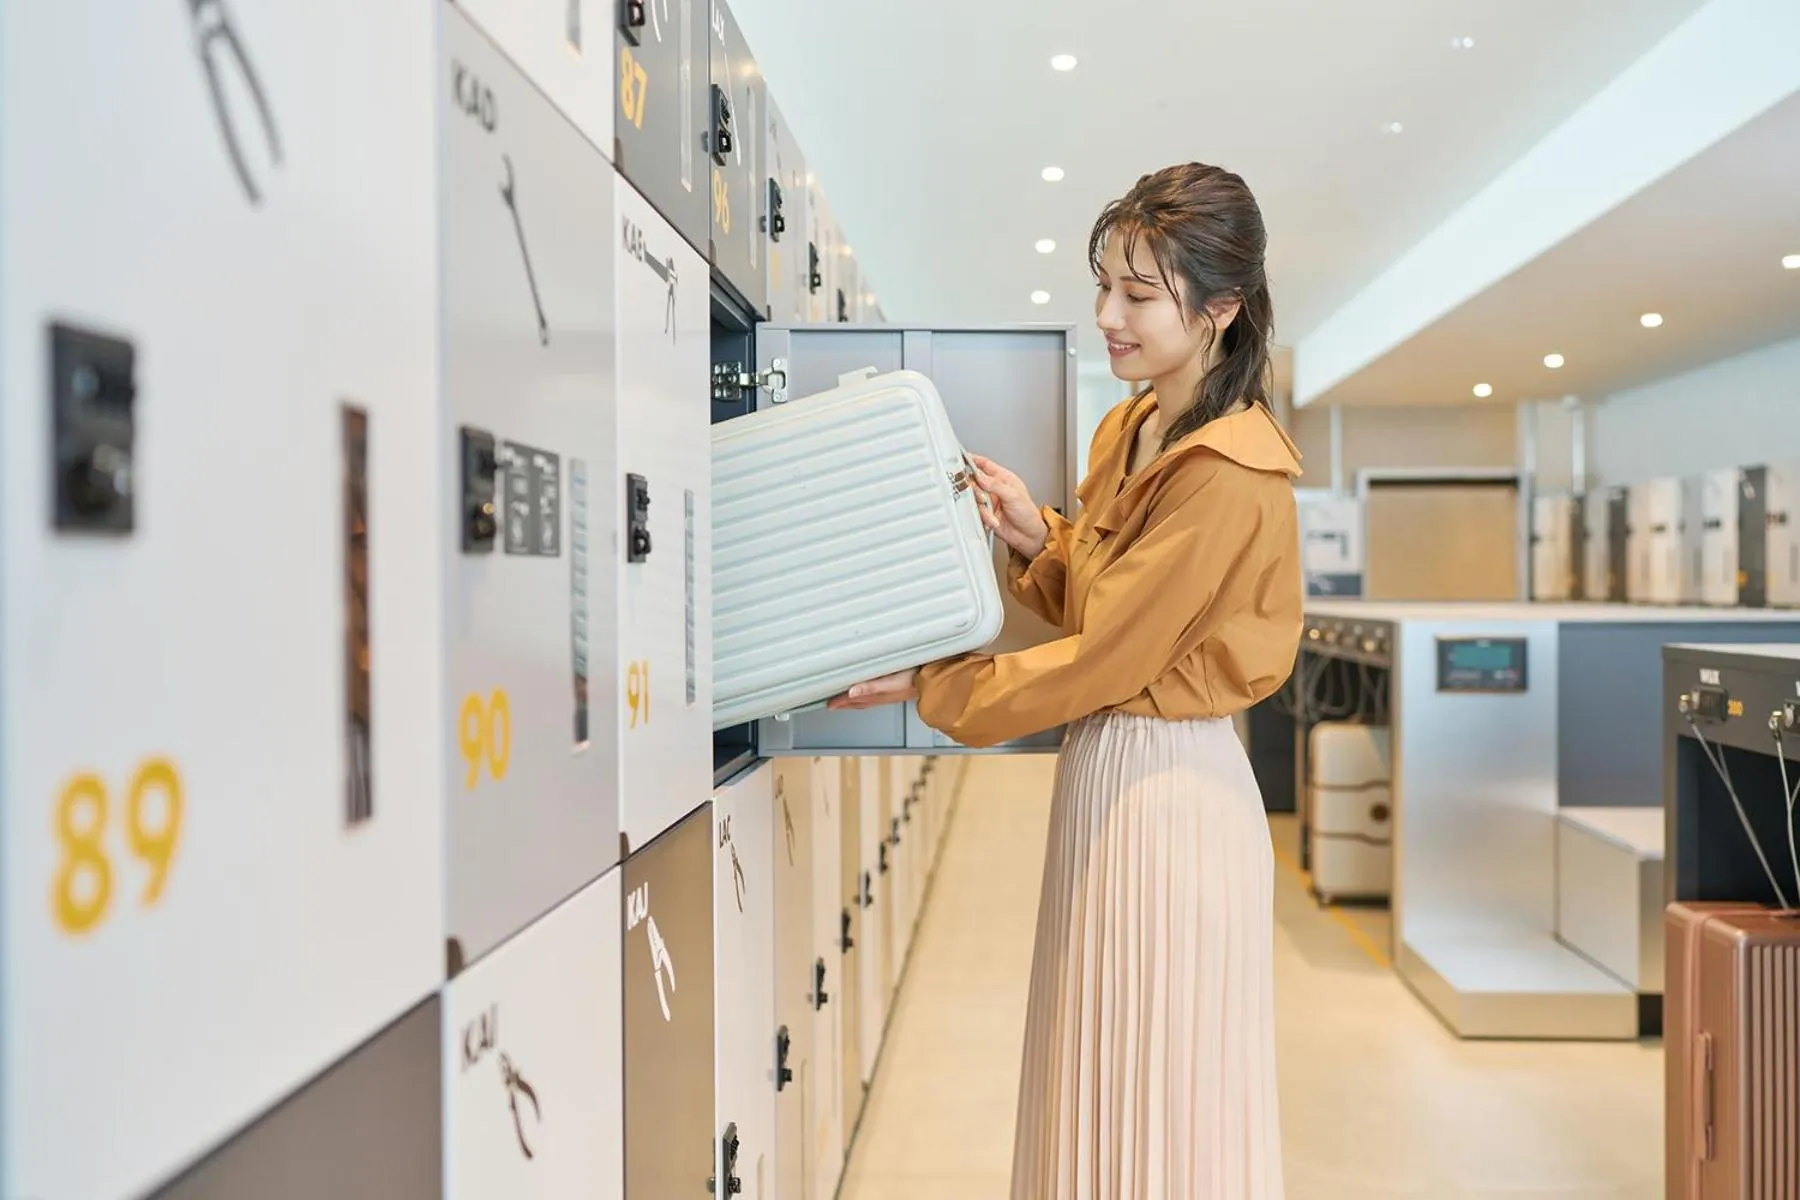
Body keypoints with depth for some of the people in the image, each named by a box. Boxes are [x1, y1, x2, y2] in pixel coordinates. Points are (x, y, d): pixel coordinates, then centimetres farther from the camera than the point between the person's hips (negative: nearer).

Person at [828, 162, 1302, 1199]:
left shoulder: (1227, 476, -19)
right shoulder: (1132, 430, 10)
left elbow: (1105, 658, -18)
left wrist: (924, 690, -11)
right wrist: (1039, 541, -1)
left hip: (1166, 790, -9)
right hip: (1110, 771, 9)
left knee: (1156, 1104, 4)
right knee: (1105, 1092, 18)